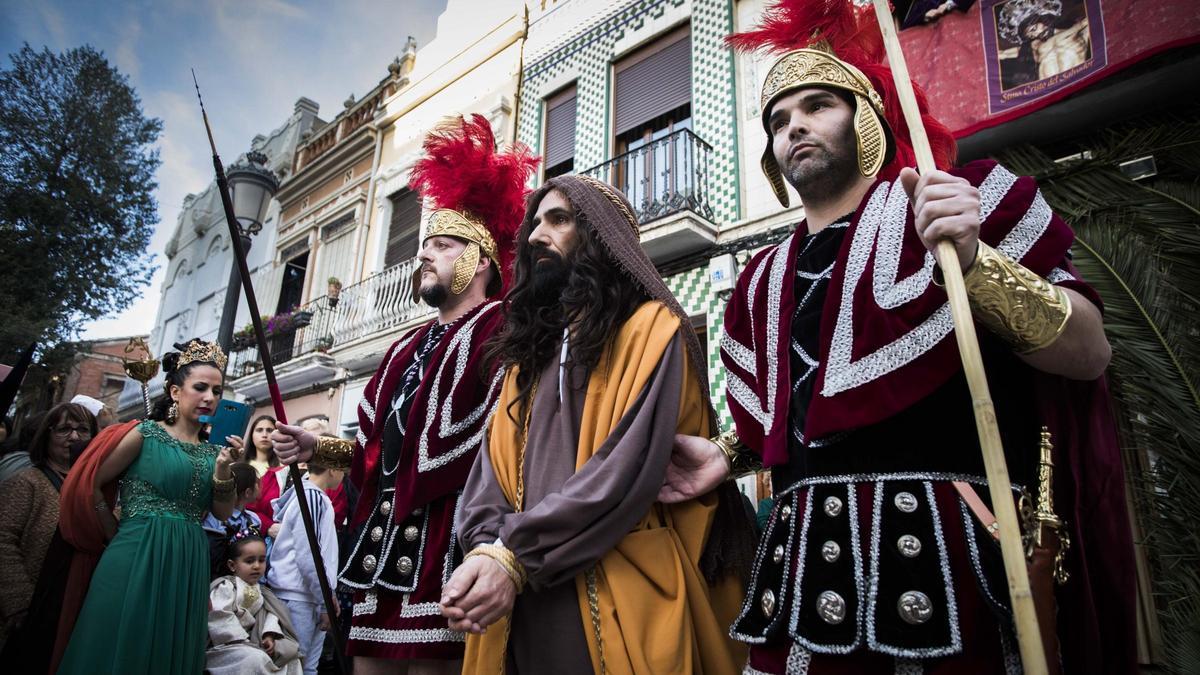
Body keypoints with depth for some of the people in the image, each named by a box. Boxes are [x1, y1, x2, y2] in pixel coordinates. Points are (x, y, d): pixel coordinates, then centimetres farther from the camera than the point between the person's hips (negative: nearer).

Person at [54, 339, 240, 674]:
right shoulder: (145, 434, -3)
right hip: (137, 559, -5)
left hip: (187, 566, 5)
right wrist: (121, 536, -1)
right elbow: (91, 486, -4)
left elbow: (223, 514, 7)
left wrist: (223, 473, -9)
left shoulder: (212, 451, 11)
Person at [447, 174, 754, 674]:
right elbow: (496, 460, 7)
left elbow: (631, 468, -16)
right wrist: (486, 548, -12)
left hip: (616, 591, -5)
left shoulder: (651, 327, -4)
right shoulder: (532, 343, 17)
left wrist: (514, 556, -19)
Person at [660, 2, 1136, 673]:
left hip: (948, 545, -4)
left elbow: (1089, 353, -5)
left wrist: (970, 259, -18)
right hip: (806, 557, 5)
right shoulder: (765, 280, 17)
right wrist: (728, 453, 10)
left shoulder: (964, 199, 3)